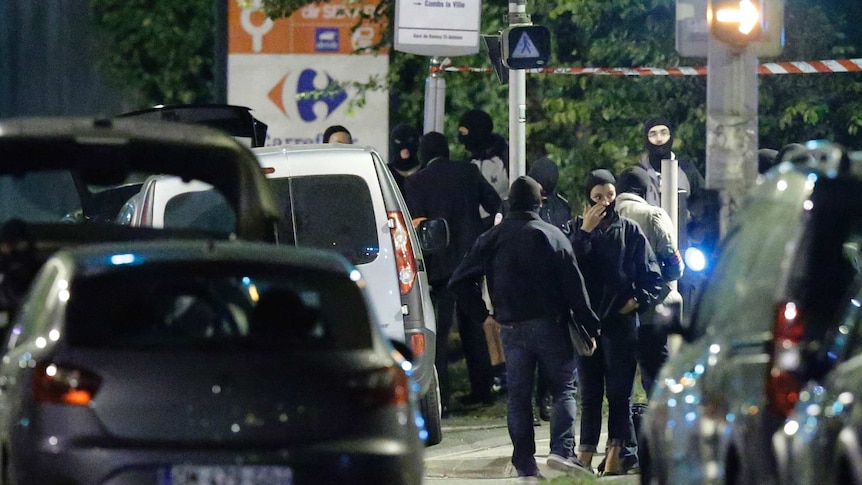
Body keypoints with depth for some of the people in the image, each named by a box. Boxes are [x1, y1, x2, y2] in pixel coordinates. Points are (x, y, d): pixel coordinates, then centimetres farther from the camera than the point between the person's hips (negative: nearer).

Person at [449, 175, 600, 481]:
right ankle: (562, 450, -13)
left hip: (511, 327, 2)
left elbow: (460, 281, 2)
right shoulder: (552, 237, -3)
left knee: (518, 396, 7)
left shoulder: (492, 239, 4)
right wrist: (590, 327, 0)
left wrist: (481, 315, 10)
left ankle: (525, 464, 3)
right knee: (564, 387, 5)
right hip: (549, 324, -2)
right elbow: (574, 286, -5)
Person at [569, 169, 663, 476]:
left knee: (619, 393, -1)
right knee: (590, 392, 6)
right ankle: (586, 451, 8)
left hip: (621, 322, -1)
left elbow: (652, 276, 6)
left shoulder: (629, 231, 3)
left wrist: (639, 300, -8)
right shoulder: (577, 230, 6)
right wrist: (585, 232, -14)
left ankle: (617, 452, 1)